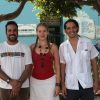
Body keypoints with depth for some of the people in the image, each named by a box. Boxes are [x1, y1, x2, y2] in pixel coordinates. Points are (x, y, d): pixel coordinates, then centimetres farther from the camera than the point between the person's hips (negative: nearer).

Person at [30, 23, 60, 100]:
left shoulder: (53, 47, -1)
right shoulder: (32, 47, 2)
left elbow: (57, 67, 0)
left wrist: (57, 84, -5)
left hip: (50, 81, -1)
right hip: (35, 82, 1)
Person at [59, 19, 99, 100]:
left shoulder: (87, 42, -3)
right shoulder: (62, 46, 0)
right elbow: (63, 66, 6)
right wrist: (63, 84, 4)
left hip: (87, 84, -1)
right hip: (71, 86, 1)